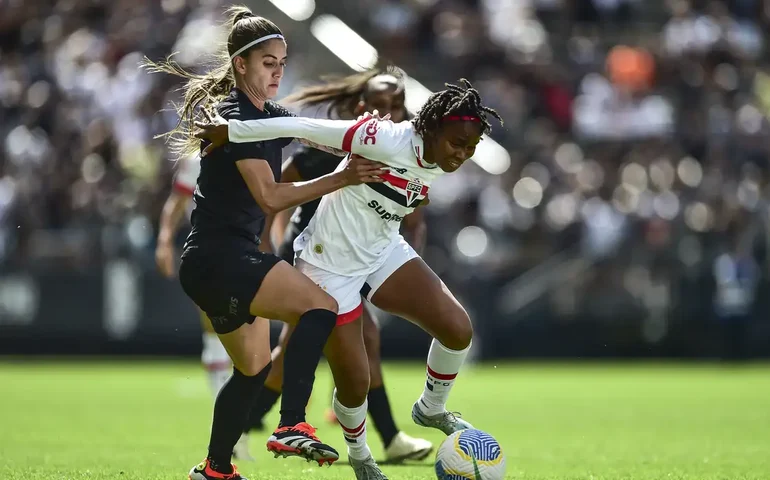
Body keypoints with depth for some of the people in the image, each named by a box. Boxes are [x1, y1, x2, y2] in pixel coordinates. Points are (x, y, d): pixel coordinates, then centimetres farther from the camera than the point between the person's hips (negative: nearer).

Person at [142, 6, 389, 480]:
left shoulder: (271, 116, 15)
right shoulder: (234, 116, -14)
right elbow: (269, 196, -21)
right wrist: (340, 179, -23)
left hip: (231, 260, 10)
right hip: (218, 257, -10)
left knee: (253, 369, 19)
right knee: (320, 305, -25)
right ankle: (292, 427, -33)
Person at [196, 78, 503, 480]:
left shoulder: (436, 163, -7)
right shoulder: (388, 142, -31)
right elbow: (305, 128, -28)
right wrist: (231, 131, -23)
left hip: (383, 252, 7)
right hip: (332, 266, -7)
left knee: (458, 329, -9)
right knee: (355, 384, -2)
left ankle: (431, 409, 19)